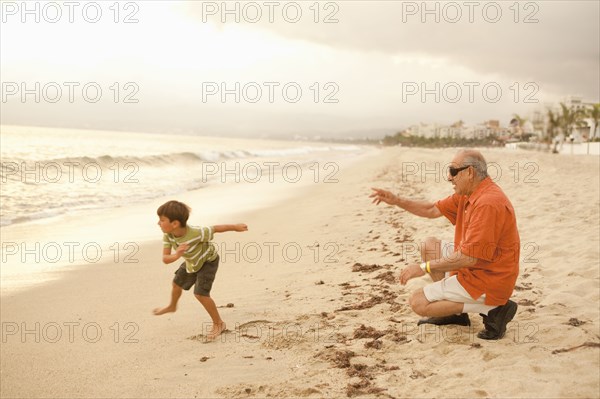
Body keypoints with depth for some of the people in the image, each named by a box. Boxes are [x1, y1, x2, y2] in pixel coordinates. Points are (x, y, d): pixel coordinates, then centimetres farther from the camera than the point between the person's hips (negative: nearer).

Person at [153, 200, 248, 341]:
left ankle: (219, 324, 2)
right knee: (177, 283, 25)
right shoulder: (168, 235, -27)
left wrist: (235, 227, -12)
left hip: (208, 261, -7)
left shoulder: (195, 233, -43)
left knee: (200, 293, -17)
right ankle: (172, 306, 59)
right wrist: (176, 256, -52)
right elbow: (165, 259, -28)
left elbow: (215, 228, -27)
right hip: (192, 262, 7)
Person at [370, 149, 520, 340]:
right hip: (474, 269, 10)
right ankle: (455, 312, 14)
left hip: (487, 280, -10)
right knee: (430, 245, 19)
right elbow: (433, 210, 14)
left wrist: (425, 267, -19)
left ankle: (492, 309, -8)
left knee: (417, 302, -8)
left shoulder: (487, 203, -26)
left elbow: (469, 258, -28)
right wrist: (396, 200, 3)